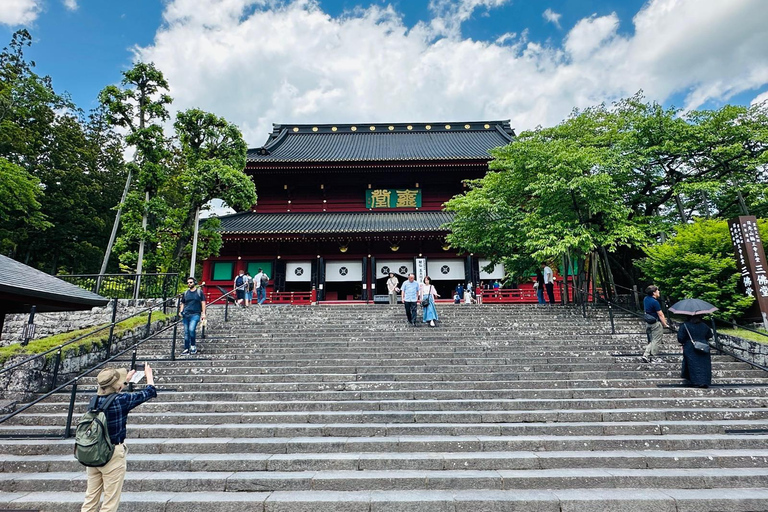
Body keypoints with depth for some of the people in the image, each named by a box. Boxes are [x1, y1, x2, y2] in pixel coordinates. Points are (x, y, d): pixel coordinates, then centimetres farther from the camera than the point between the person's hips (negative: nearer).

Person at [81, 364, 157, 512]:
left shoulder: (95, 399, -3)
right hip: (113, 454, -6)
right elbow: (150, 391, -7)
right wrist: (149, 373, 9)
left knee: (91, 497, 16)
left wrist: (127, 379, 32)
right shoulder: (121, 400, -20)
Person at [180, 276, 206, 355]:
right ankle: (186, 349, 11)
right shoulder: (185, 293, 16)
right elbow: (183, 304, 22)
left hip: (195, 314, -4)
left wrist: (203, 313, -4)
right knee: (186, 332, 5)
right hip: (186, 314, 4)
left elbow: (203, 303, 4)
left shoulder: (199, 292, 6)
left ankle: (193, 346, -3)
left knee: (191, 329, -21)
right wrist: (181, 311, 5)